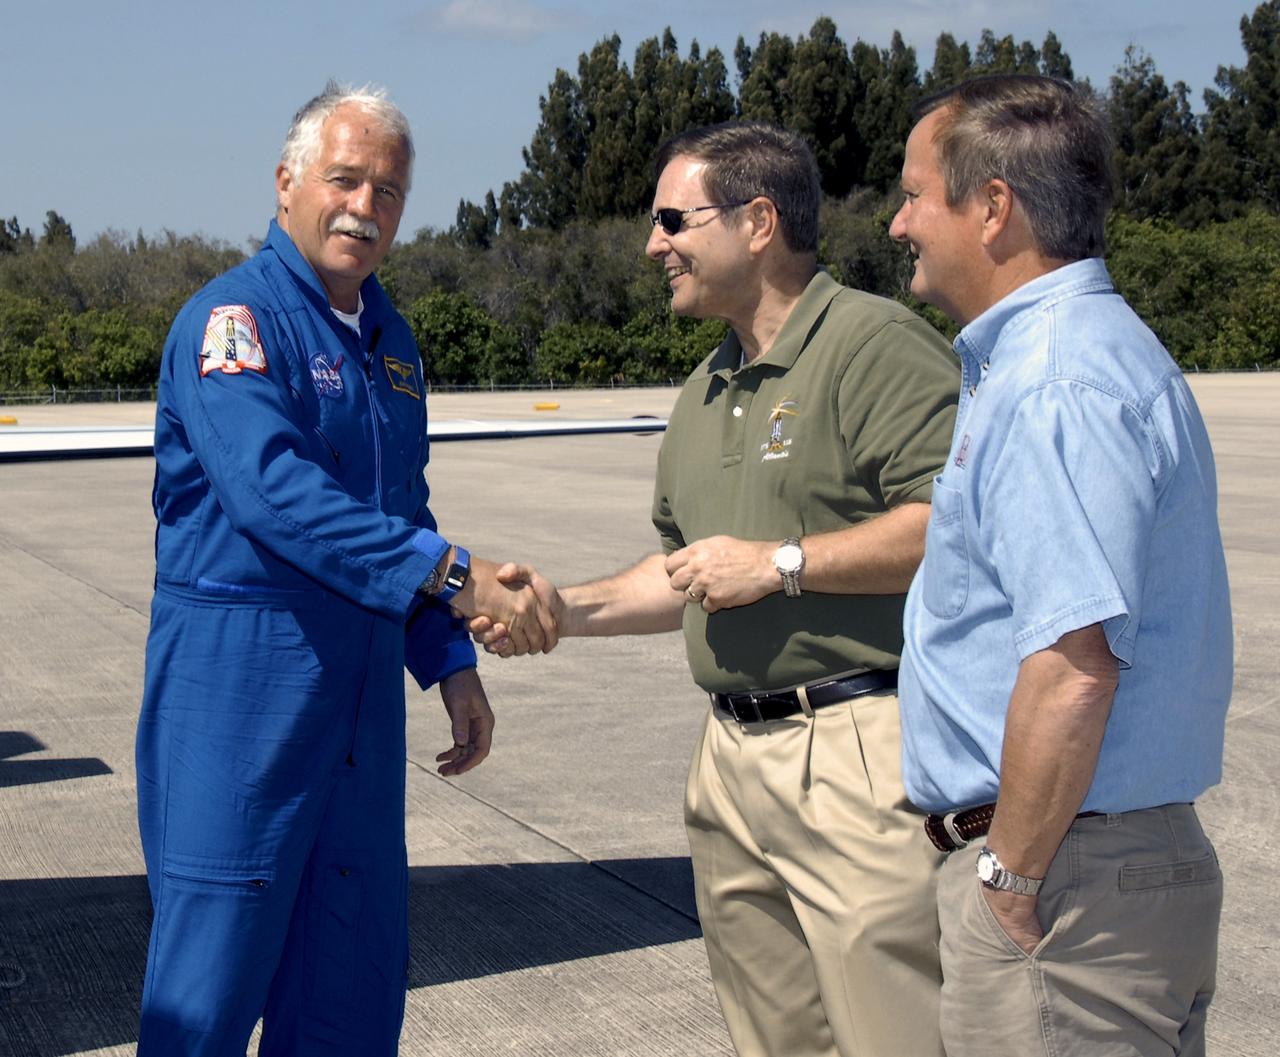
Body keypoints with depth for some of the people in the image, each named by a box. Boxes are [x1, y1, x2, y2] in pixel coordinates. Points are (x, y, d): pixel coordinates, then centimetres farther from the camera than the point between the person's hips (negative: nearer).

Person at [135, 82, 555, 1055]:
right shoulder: (233, 317, -10)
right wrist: (453, 574, -30)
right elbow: (272, 490, -26)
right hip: (239, 675, -7)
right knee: (213, 972, 1)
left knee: (357, 973, 12)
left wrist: (451, 662, 15)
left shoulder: (390, 338, 14)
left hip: (363, 678, 7)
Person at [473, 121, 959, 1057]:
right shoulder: (706, 391, 20)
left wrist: (781, 561, -17)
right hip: (733, 759, 9)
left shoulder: (877, 343, -10)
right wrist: (569, 609, 13)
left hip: (861, 755, -9)